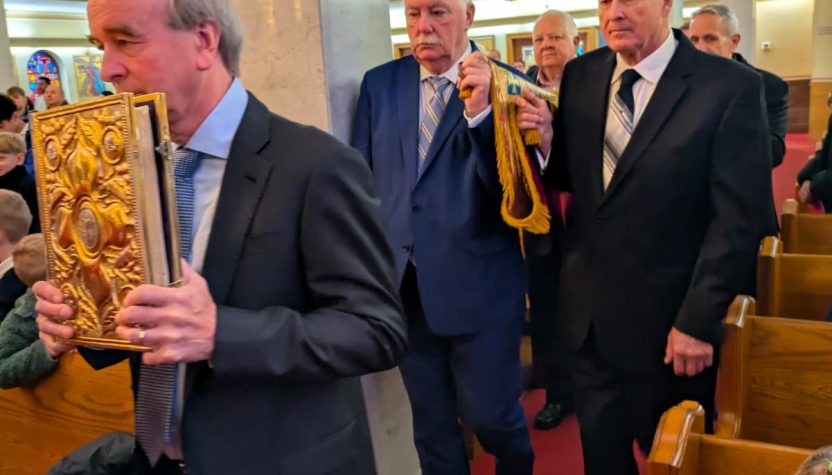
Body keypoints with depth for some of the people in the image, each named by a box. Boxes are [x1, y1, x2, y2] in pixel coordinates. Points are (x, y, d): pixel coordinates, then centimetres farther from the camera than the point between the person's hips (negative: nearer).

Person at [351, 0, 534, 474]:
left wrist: (480, 111, -27)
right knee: (431, 425, 19)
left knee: (489, 414, 11)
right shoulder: (379, 83, 5)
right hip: (402, 285, 4)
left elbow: (513, 190, -15)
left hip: (479, 286, -3)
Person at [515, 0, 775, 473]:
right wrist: (546, 138, -13)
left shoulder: (731, 86, -12)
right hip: (589, 316, 4)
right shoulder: (581, 76, 2)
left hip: (669, 322, -4)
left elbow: (739, 217, -14)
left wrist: (700, 321, -15)